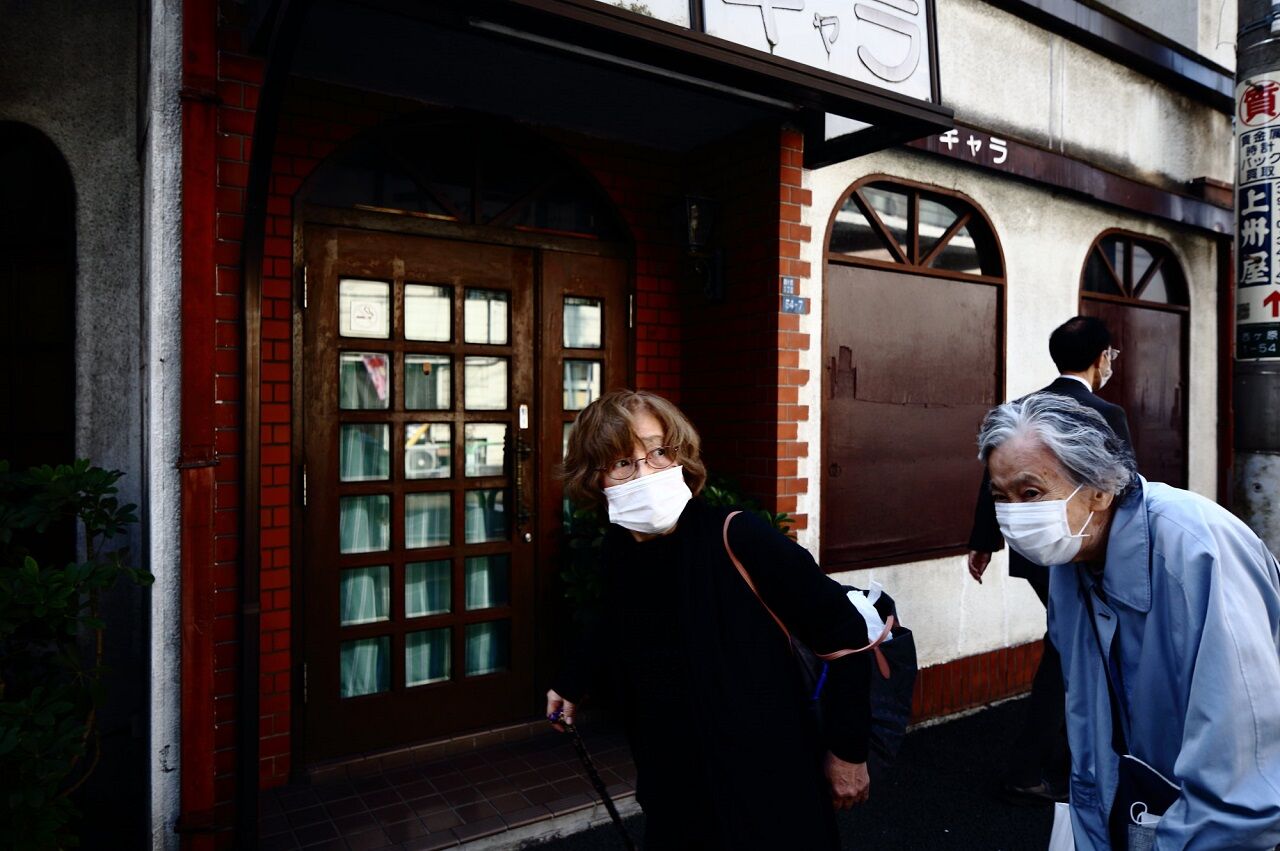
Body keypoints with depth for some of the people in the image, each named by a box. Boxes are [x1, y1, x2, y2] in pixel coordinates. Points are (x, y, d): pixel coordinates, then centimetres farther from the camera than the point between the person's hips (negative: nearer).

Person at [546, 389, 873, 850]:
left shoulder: (738, 538, -26)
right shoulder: (615, 552, -7)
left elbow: (843, 633, -17)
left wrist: (847, 749, -10)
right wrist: (573, 682, 10)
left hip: (767, 789, -5)